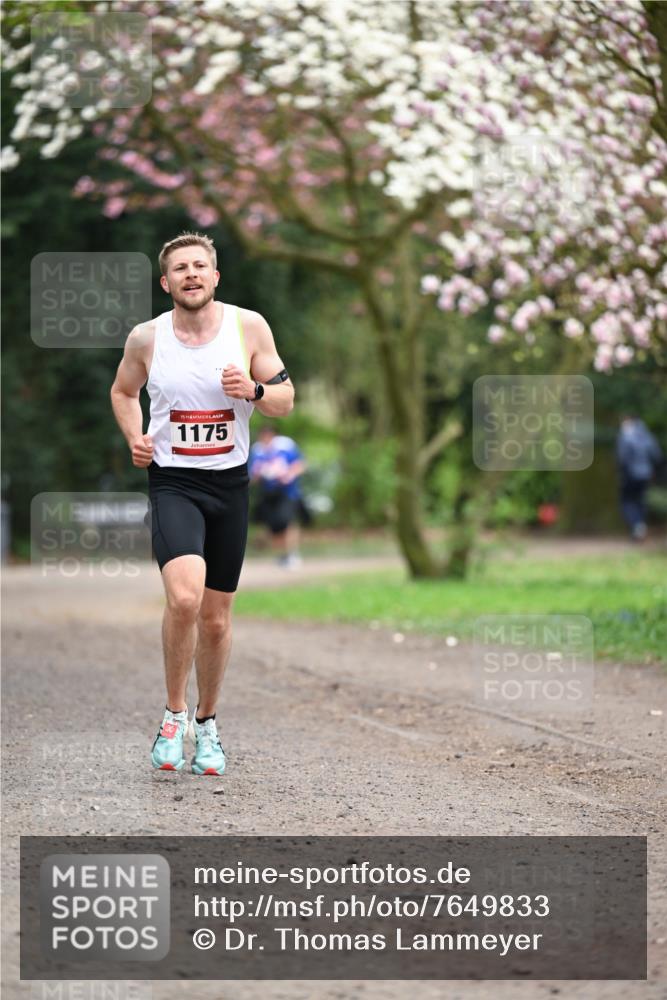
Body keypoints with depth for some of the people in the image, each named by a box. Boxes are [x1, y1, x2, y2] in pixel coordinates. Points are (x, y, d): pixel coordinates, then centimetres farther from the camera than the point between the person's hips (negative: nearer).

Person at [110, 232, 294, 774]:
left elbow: (286, 399, 3)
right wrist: (135, 438, -1)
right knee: (184, 595, -25)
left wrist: (253, 390, -18)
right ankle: (174, 713, -6)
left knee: (216, 618, 10)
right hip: (172, 482, -2)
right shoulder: (146, 338, -3)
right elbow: (123, 391, 17)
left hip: (229, 483, 2)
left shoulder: (249, 327, -3)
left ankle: (206, 723, 31)